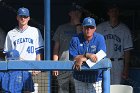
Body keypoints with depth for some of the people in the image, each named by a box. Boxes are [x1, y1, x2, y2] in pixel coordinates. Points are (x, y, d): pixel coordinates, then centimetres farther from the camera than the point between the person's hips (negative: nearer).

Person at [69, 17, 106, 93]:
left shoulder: (99, 39, -5)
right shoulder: (75, 39, -2)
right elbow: (72, 57, -10)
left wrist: (83, 58, -22)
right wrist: (88, 55, -23)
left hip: (96, 78, -2)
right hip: (80, 78, 2)